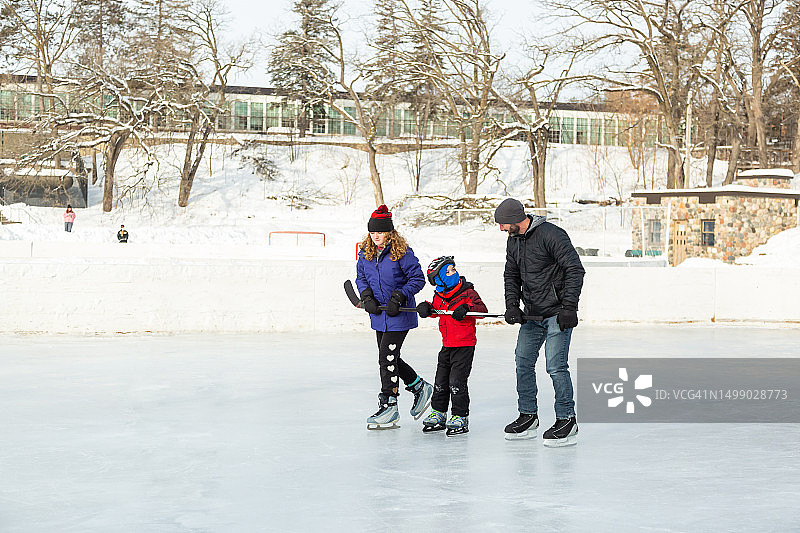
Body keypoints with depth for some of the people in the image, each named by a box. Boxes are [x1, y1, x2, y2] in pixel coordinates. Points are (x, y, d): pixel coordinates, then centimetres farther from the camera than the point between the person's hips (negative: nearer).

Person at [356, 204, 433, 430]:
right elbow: (361, 278, 14)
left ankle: (388, 406, -1)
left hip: (399, 315, -7)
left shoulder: (402, 252, -15)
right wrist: (367, 297, -3)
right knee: (389, 359, 14)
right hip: (379, 314, 7)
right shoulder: (365, 253, 4)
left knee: (387, 358, -10)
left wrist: (398, 298, -19)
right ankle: (420, 387, 34)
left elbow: (417, 279, -11)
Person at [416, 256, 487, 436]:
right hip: (447, 345, 6)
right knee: (441, 381, 13)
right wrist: (426, 307, 2)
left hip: (464, 345, -6)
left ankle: (460, 417, 1)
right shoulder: (439, 296, 6)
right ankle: (438, 413, 27)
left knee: (457, 381, -9)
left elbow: (482, 309, -17)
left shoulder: (467, 292, -10)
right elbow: (434, 308, 24)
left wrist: (466, 308, -33)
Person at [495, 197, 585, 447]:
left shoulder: (551, 235, -17)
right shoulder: (513, 241, 9)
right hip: (532, 314, 8)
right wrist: (512, 305, 2)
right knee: (523, 362, 10)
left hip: (557, 313, -8)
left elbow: (575, 270, -18)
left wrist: (569, 307, -22)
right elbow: (511, 276, 18)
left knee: (556, 366, -11)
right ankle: (528, 416, 23)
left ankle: (567, 421, -1)